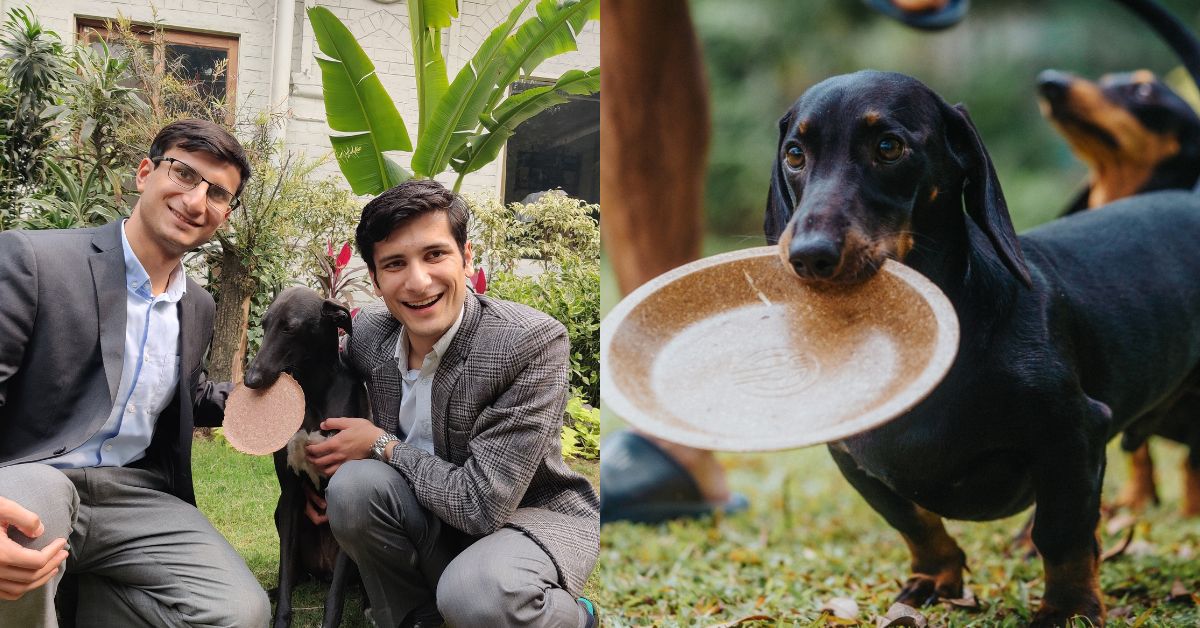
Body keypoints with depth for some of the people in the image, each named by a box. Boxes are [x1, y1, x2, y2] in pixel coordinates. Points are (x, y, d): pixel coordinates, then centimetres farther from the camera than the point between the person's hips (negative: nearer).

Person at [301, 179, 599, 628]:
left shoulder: (535, 343, -26)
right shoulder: (368, 331, -7)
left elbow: (482, 505, -28)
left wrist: (382, 445, -16)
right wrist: (322, 465, 0)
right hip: (433, 520, 5)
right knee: (353, 484, -23)